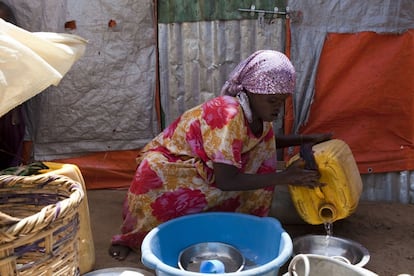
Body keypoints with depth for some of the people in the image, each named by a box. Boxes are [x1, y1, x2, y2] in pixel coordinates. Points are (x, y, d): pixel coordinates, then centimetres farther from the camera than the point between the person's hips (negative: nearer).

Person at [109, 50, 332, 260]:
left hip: (200, 167, 7)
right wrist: (284, 177, -29)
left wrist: (307, 139, 4)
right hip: (164, 170, -6)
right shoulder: (229, 115, -33)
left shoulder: (257, 112, -7)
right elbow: (227, 181, -34)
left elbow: (265, 142, 16)